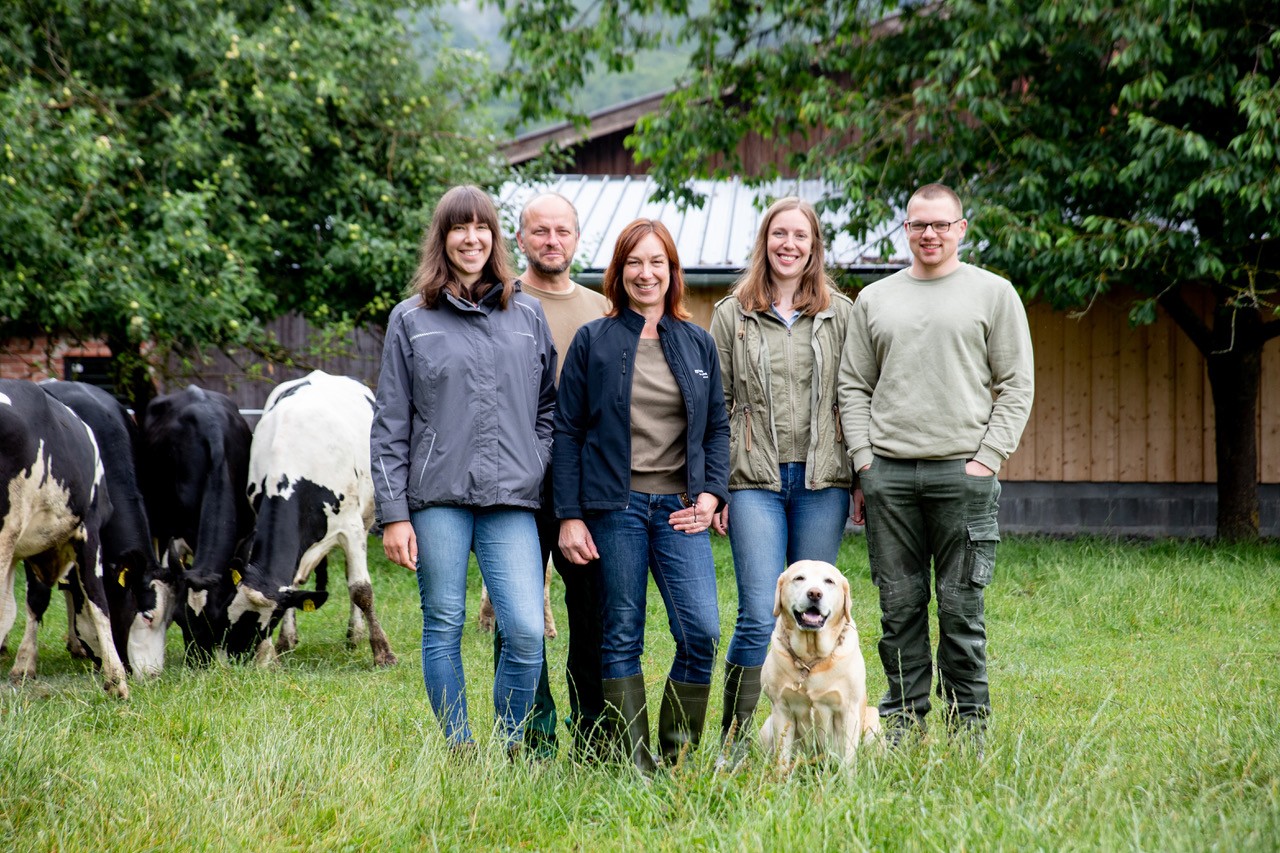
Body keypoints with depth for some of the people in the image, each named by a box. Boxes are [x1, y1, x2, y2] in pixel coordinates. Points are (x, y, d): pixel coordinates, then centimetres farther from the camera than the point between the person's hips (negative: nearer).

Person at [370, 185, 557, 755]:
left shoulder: (528, 315, 12)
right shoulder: (411, 319, 6)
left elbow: (550, 405, 17)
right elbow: (390, 425, 5)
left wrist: (538, 467, 3)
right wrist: (393, 513, -1)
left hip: (512, 500, 1)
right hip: (438, 498, -1)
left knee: (526, 630, -10)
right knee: (444, 627, 4)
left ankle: (509, 746, 6)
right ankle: (458, 750, 15)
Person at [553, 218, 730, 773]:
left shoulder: (698, 344, 12)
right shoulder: (593, 341, 4)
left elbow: (717, 428, 16)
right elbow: (567, 431, 3)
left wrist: (712, 493, 0)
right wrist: (569, 516, -4)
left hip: (680, 508, 2)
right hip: (614, 507, -2)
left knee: (702, 630, -10)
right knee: (621, 638, 0)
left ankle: (677, 757, 4)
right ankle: (634, 763, 6)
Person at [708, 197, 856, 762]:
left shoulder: (840, 314, 10)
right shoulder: (732, 316, 7)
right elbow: (715, 405, 6)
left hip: (822, 481, 2)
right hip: (755, 482, -1)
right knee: (760, 617, -10)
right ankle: (734, 741, -1)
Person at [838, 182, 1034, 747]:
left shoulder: (993, 293, 7)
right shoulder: (874, 300, 14)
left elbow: (1017, 385, 4)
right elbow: (854, 387, 13)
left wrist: (987, 458, -7)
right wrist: (864, 465, 2)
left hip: (962, 472, -2)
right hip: (888, 473, 2)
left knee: (961, 609, -1)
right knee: (900, 609, 4)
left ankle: (968, 734, 5)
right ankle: (902, 729, 10)